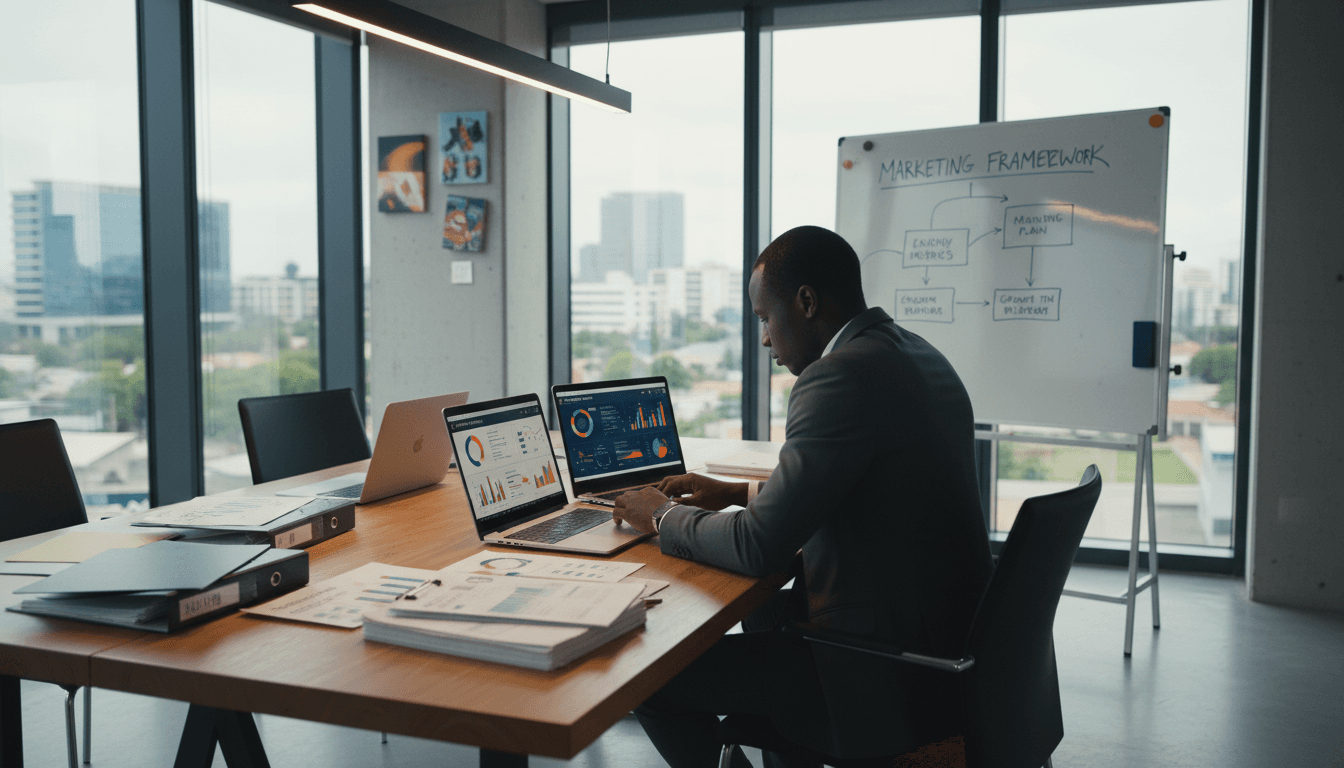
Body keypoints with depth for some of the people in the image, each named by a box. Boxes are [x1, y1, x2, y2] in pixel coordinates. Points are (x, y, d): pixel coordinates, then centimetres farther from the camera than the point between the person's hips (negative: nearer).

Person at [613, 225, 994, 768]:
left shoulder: (840, 376, -22)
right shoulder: (916, 355, 8)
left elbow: (759, 547, -20)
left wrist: (664, 517, -2)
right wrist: (738, 494, 18)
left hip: (888, 680, -10)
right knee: (763, 612, 31)